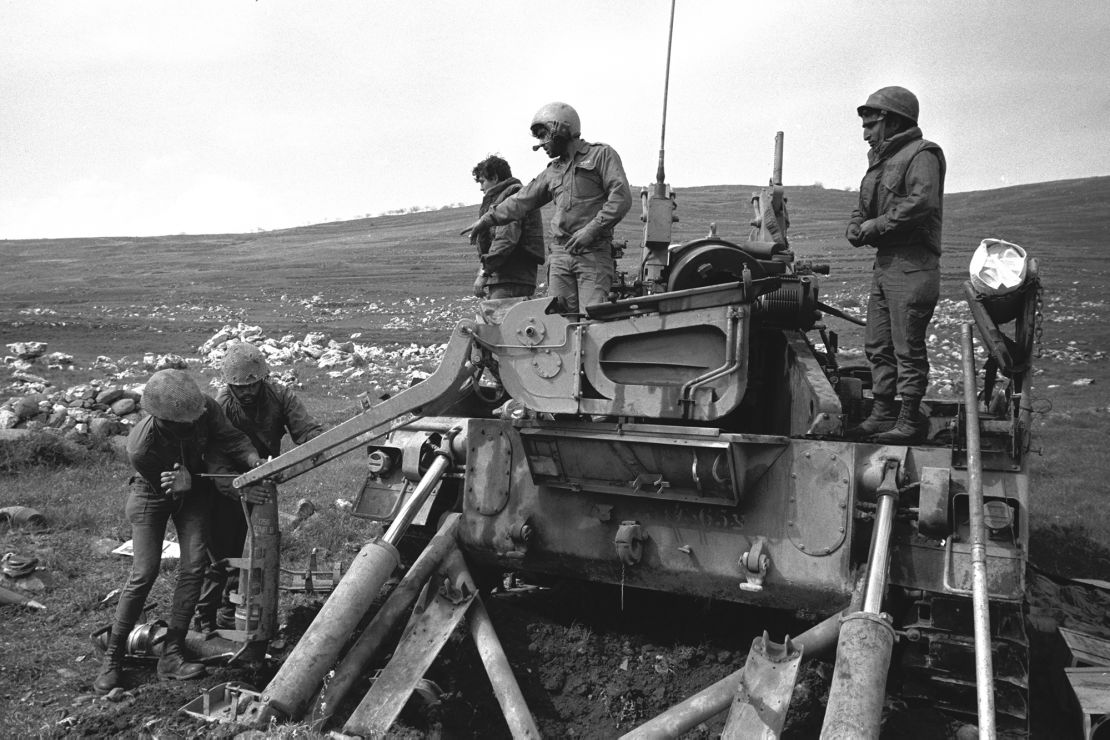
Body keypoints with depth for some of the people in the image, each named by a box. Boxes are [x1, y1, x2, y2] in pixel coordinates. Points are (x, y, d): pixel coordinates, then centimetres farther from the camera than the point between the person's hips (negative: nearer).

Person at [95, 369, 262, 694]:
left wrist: (253, 460, -35)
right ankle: (113, 656, 10)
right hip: (153, 494, -4)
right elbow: (165, 486, -19)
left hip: (193, 488, 4)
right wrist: (184, 482, -36)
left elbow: (230, 437, -20)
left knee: (194, 565, -7)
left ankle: (172, 654, 2)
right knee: (144, 573, -9)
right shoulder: (140, 447, -36)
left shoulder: (205, 408, -30)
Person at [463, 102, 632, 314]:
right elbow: (522, 200, 29)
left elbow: (621, 197, -8)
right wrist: (487, 220, 29)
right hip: (561, 255, 6)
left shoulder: (601, 155, 3)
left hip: (594, 254, -5)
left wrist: (592, 229, -15)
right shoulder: (552, 172, 22)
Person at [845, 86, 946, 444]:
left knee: (908, 346, -5)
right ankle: (883, 413, 20)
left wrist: (875, 226, -16)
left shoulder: (921, 155, -8)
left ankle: (911, 420, 4)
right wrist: (856, 227, 0)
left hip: (912, 266, -9)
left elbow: (922, 203, -22)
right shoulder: (879, 161, 21)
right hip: (884, 263, 9)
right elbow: (863, 207, 22)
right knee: (878, 346, 11)